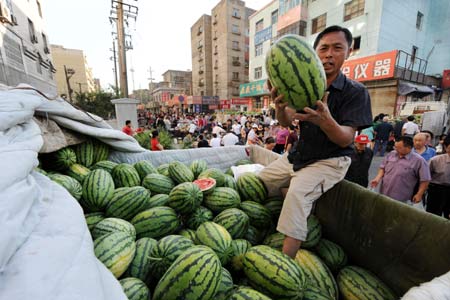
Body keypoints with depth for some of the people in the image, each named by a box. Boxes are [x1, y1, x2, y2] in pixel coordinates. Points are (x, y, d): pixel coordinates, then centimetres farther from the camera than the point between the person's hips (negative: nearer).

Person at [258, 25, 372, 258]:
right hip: (298, 155, 6)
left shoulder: (355, 92, -11)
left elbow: (345, 140, -19)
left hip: (330, 160, -5)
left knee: (297, 193, -31)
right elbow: (286, 122, -11)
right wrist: (280, 106, -35)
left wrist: (325, 120, -41)